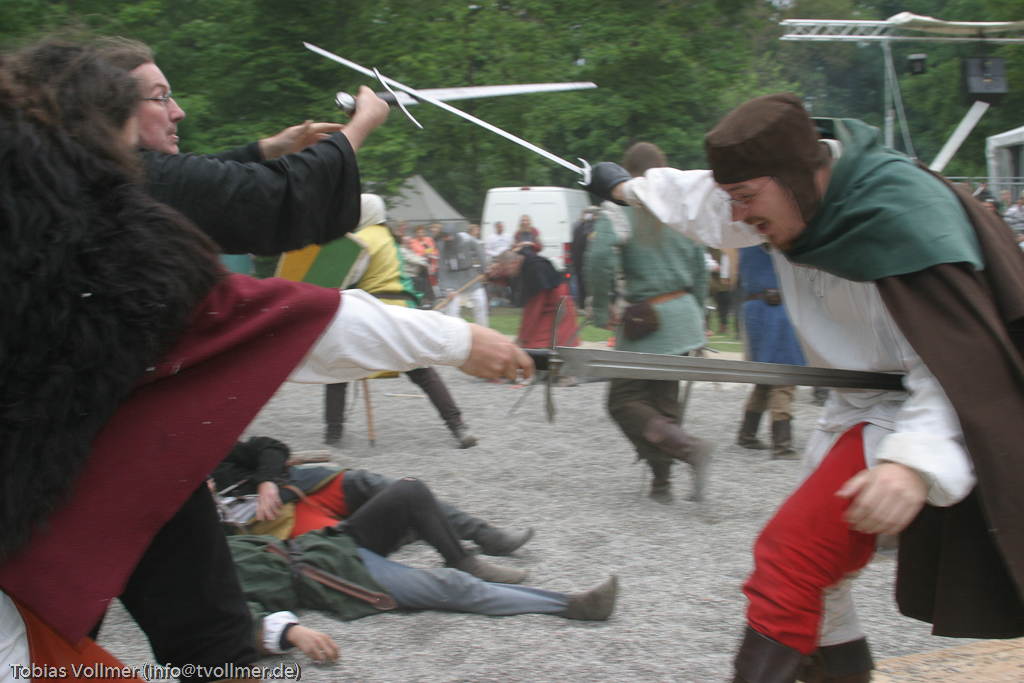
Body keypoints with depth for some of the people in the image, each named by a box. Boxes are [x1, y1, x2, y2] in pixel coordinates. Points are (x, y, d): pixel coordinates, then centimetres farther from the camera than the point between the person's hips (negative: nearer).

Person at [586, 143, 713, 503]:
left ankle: (689, 447, -16)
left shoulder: (621, 207, -8)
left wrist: (601, 308, -11)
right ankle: (661, 483, 11)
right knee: (665, 399, 13)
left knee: (624, 401, 1)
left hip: (647, 321, -6)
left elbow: (600, 256, -23)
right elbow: (700, 266, 12)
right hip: (683, 313, 6)